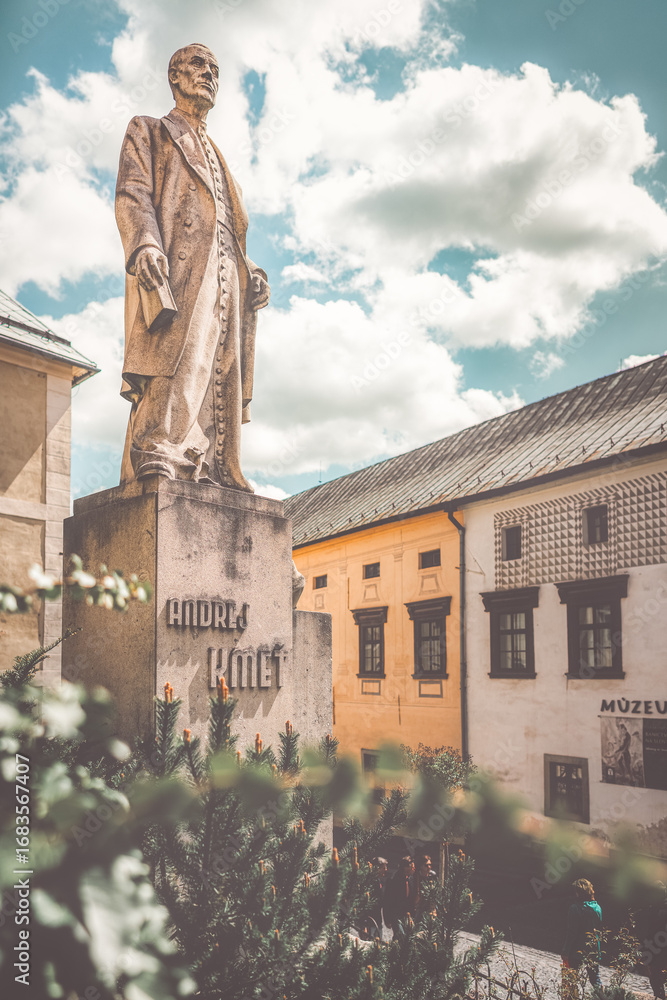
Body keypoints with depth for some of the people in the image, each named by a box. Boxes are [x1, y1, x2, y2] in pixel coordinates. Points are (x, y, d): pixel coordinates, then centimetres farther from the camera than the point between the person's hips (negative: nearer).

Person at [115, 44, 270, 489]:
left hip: (223, 270, 7)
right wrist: (145, 244, -19)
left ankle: (213, 469, -7)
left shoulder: (214, 155, 38)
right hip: (178, 264, -7)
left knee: (220, 369, -4)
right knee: (179, 357, -26)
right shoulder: (147, 131, 19)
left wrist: (249, 269, 10)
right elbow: (132, 194, 1)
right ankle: (157, 457, -34)